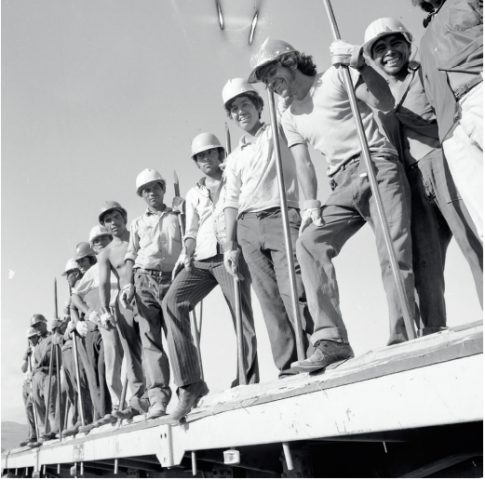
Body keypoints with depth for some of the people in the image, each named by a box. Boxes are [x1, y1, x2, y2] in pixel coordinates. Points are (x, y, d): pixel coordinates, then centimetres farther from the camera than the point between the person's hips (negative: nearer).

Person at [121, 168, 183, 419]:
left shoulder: (178, 217, 16)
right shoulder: (138, 223, 20)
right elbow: (131, 256, 14)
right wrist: (128, 284, 1)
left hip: (172, 279, -1)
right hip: (145, 280, 1)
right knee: (150, 339, -7)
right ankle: (158, 398, -11)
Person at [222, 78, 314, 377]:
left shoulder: (278, 133, 13)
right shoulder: (235, 158, 23)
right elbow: (232, 203, 19)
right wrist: (231, 245, 12)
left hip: (281, 217, -4)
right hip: (248, 227, 4)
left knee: (293, 291, -16)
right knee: (270, 299, -2)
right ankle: (288, 367, 0)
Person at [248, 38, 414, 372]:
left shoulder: (336, 77, 5)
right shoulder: (289, 118, 20)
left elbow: (385, 104, -7)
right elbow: (303, 163, 9)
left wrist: (359, 65, -19)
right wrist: (309, 203, -6)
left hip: (378, 167, -4)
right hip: (344, 184, 5)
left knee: (394, 253, -17)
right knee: (309, 243, -18)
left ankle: (403, 339, -10)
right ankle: (331, 340, -22)